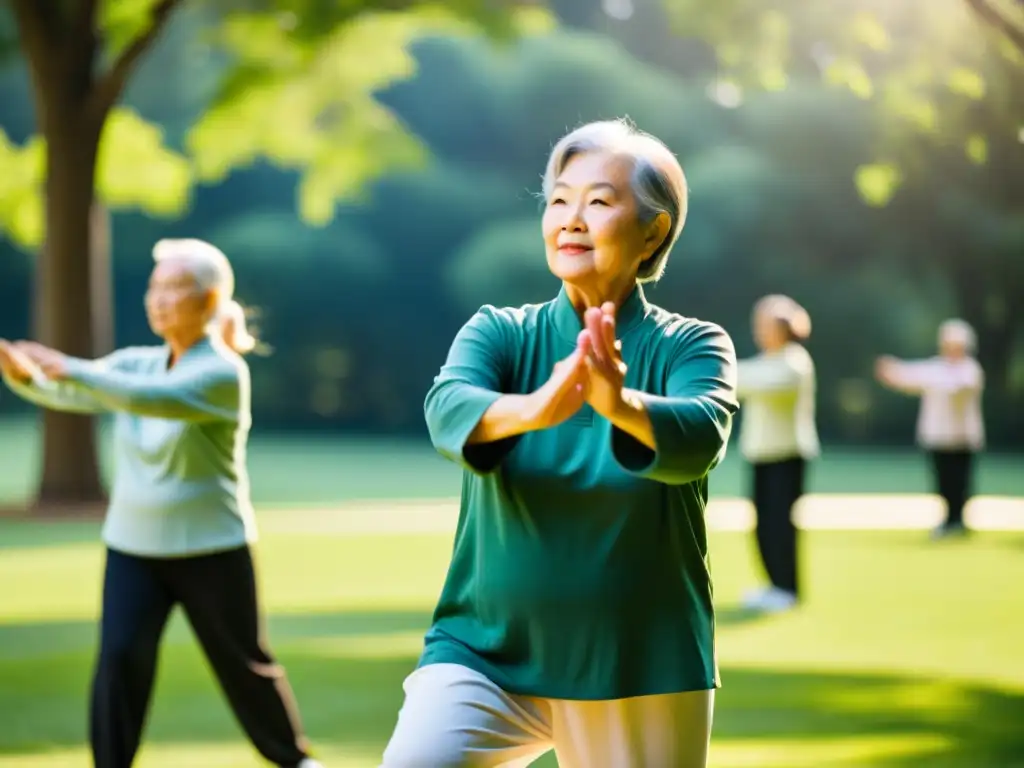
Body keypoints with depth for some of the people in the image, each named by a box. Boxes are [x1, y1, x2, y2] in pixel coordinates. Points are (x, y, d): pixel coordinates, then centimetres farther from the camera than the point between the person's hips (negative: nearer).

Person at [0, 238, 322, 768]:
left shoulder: (223, 372, -16)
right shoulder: (136, 364, 3)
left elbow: (154, 399, -33)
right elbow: (68, 394, -11)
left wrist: (71, 370, -41)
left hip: (211, 548, -4)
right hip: (132, 544, 4)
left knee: (243, 663, 11)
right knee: (119, 659, -12)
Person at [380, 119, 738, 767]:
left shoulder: (693, 346, -1)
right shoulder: (499, 332, 3)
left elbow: (699, 436, -23)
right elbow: (450, 409, -18)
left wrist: (621, 404, -44)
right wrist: (531, 409, -40)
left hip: (642, 683, 0)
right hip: (484, 656, 1)